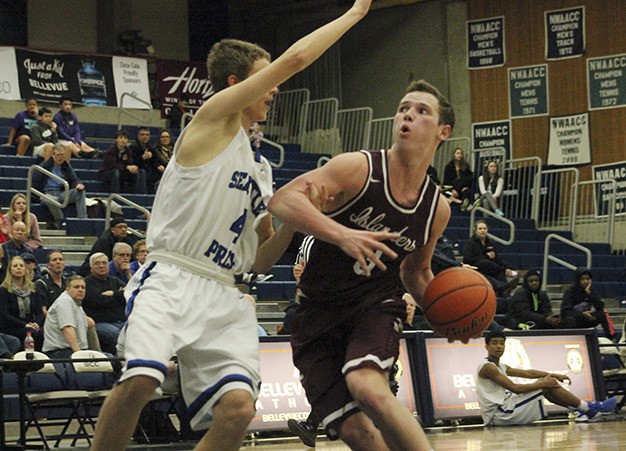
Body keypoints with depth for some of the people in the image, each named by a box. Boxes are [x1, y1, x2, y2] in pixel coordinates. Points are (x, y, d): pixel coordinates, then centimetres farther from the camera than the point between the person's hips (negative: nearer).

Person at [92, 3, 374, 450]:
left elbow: (261, 260, 24)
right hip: (171, 279, -7)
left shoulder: (259, 169, 23)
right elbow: (295, 58, -6)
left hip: (223, 296, 7)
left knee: (238, 407, -14)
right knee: (140, 380, -30)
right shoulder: (215, 116, 1)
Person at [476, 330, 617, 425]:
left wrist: (555, 375, 10)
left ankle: (582, 411, 15)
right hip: (500, 414, -10)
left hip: (504, 412, 10)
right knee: (547, 386, -8)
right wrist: (542, 384, -13)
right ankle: (590, 409, 0)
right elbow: (515, 388, -20)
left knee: (545, 384, 14)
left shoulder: (500, 367, 18)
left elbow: (528, 373, 18)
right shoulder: (487, 367, -13)